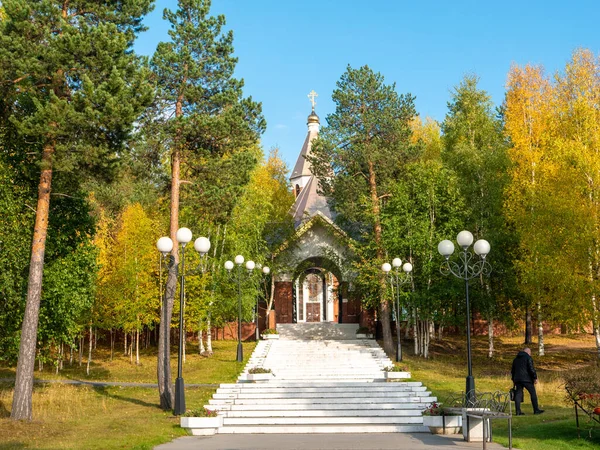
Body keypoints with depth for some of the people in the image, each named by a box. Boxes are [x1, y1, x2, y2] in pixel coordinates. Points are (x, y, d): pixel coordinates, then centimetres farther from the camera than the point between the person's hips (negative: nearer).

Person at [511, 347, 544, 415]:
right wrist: (535, 378, -9)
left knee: (518, 394, 3)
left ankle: (518, 411, -3)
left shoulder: (516, 359, 20)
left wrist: (514, 380, 27)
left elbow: (512, 370, 22)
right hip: (526, 379, -6)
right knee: (533, 393, 4)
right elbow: (531, 368, -12)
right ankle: (536, 410, 5)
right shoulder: (528, 357, -2)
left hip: (517, 379, 6)